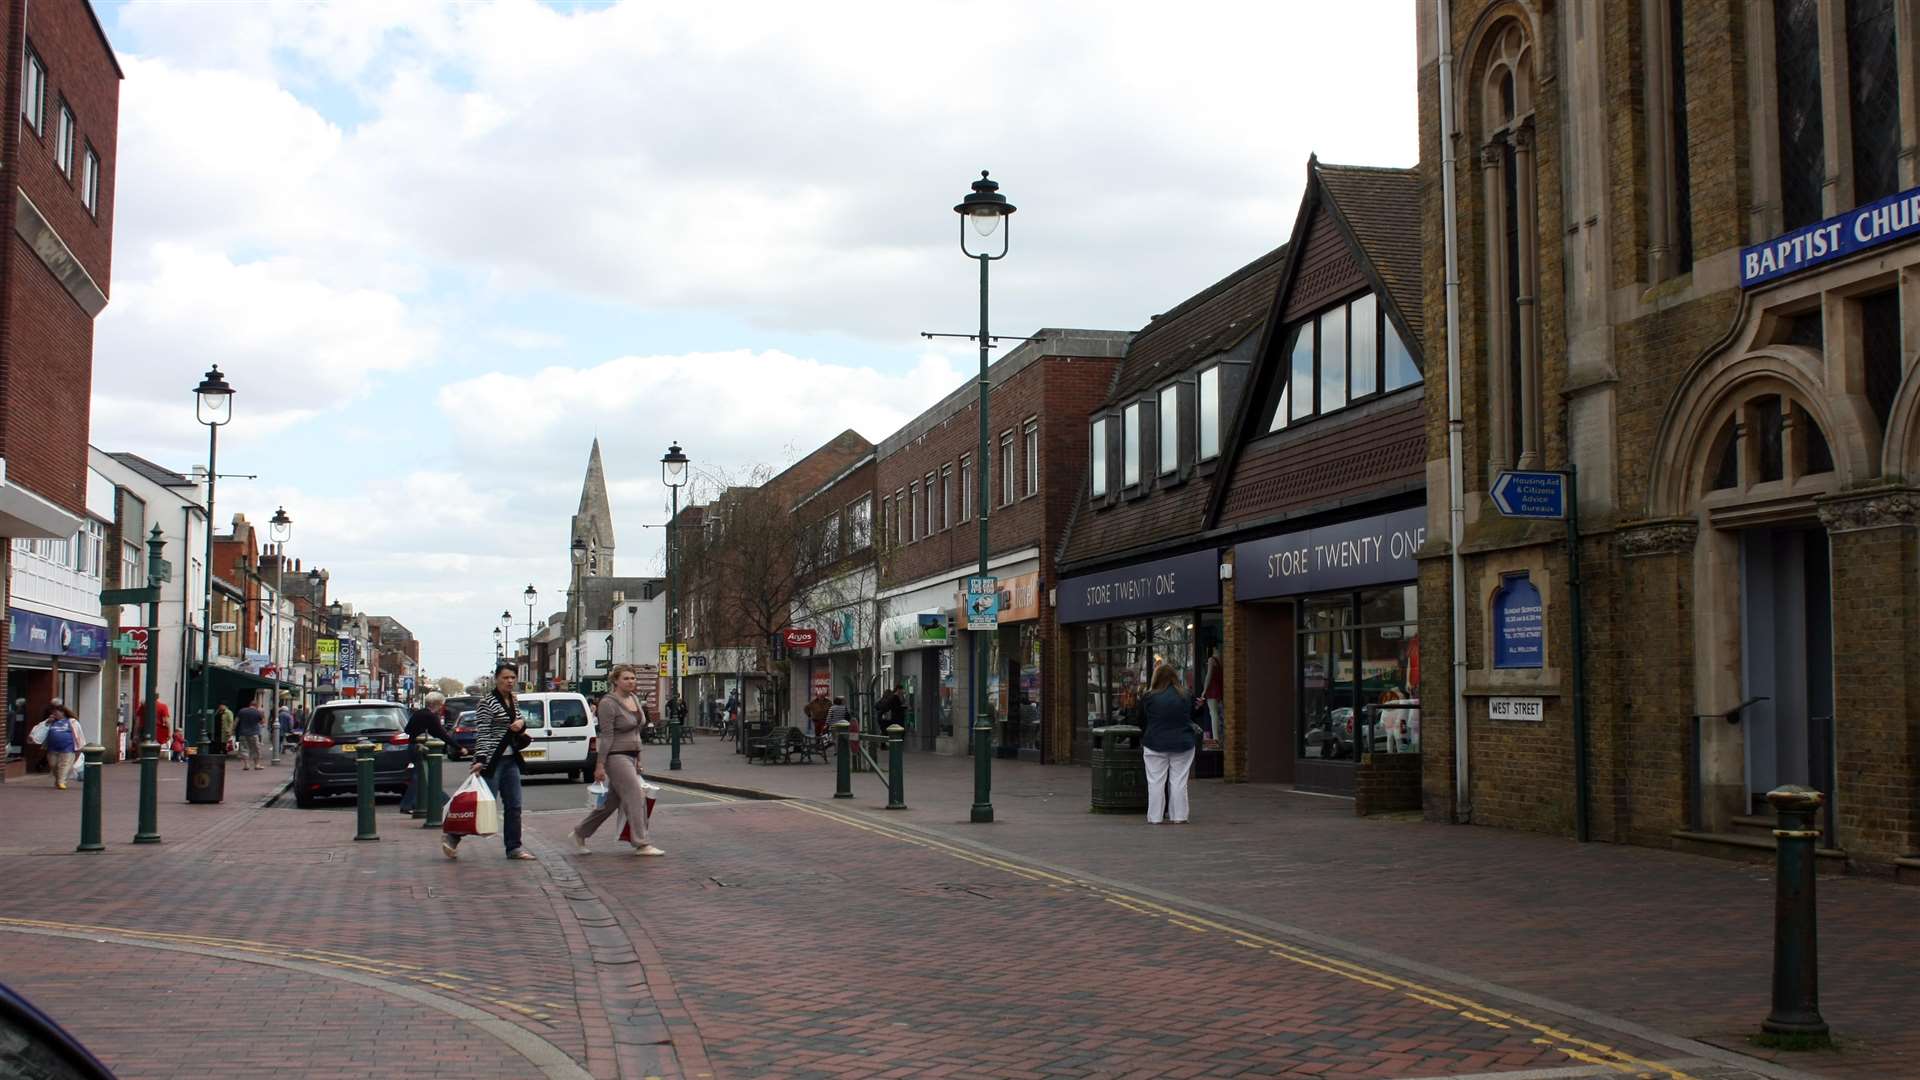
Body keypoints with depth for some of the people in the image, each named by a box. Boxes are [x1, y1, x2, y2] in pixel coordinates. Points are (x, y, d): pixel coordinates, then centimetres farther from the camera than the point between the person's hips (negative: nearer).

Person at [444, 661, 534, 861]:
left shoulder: (513, 701, 13)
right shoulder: (487, 703, -10)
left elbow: (519, 728, 27)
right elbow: (481, 733, -16)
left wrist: (522, 722, 3)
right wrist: (479, 760, -25)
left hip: (511, 760, 8)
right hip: (492, 760, -8)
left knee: (514, 806, 6)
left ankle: (514, 848, 11)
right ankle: (451, 837, 8)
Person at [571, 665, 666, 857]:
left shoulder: (635, 699, 11)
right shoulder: (609, 704, -14)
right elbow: (606, 736, -17)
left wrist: (638, 759, 19)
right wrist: (600, 765, -16)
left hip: (631, 757, 9)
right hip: (617, 757, -9)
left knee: (612, 801, 13)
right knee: (636, 798, -10)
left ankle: (580, 833, 26)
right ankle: (642, 844, -6)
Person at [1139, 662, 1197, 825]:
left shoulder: (1148, 698, -7)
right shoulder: (1185, 697, -2)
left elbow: (1141, 721, 3)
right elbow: (1192, 717, 11)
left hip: (1156, 745, -2)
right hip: (1182, 744, 2)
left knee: (1156, 781, 5)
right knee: (1178, 781, 7)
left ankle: (1154, 817, 7)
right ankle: (1178, 816, 9)